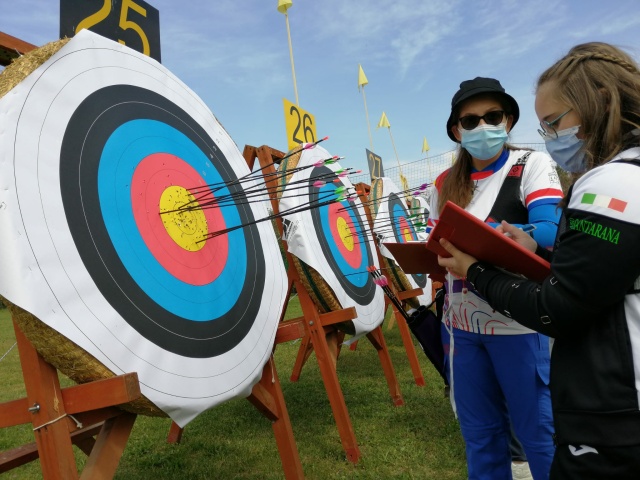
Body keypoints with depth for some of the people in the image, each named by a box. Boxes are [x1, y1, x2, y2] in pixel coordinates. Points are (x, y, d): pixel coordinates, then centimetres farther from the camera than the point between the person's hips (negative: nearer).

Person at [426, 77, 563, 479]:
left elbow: (550, 233, -19)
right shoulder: (445, 184, 9)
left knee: (539, 432, 9)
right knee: (480, 434, 18)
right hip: (463, 325, 5)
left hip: (518, 323, -4)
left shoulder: (533, 164, -4)